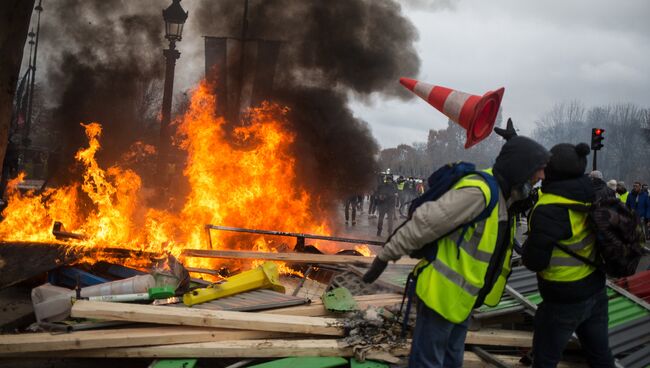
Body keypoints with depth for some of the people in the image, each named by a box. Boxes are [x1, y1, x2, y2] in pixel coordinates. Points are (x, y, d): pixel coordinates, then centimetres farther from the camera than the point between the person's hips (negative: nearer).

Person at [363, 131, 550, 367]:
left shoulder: (504, 195, 8)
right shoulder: (478, 192, -24)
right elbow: (424, 224, -23)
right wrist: (385, 257, -19)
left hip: (461, 298, 10)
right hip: (441, 293, -10)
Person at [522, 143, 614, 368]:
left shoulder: (550, 210, -27)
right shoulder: (592, 195, -6)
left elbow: (534, 261, -24)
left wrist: (527, 246, -1)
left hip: (565, 300, -7)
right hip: (596, 290, 7)